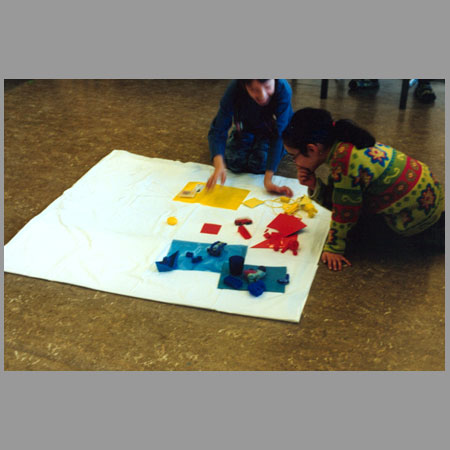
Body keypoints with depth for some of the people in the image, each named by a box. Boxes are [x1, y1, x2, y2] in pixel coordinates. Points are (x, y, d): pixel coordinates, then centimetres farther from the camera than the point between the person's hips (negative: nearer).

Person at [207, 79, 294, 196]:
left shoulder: (283, 89, -40)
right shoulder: (235, 89, -36)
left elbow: (278, 135, -39)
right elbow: (218, 130, -34)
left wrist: (268, 180, -46)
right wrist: (219, 164, -54)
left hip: (272, 129, -2)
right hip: (246, 128, 2)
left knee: (259, 164, -22)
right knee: (235, 162, -16)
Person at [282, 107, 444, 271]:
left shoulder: (344, 162, -28)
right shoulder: (342, 147, 0)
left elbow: (344, 212, -20)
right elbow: (332, 199, 8)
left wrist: (333, 248, -11)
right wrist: (314, 185, -9)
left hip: (418, 213, -9)